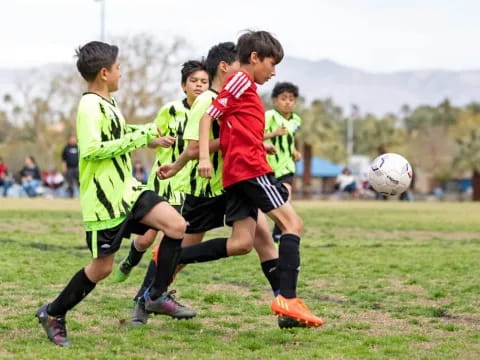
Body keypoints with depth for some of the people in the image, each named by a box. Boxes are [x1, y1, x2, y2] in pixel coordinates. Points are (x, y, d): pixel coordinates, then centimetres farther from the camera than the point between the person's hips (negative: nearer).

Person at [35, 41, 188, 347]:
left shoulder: (108, 103, 13)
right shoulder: (90, 106, -17)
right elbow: (92, 149, -28)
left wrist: (147, 133, 24)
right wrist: (138, 137, -23)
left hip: (126, 190, 9)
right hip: (104, 199, -9)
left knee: (177, 226, -5)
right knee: (103, 266, -2)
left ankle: (157, 297, 5)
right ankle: (53, 313, 16)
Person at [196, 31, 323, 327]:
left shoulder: (247, 87, 26)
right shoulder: (242, 80, -2)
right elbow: (208, 116, -10)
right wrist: (204, 158, -17)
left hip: (237, 174, 9)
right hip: (250, 167, -9)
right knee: (293, 223, -11)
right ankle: (288, 299, -20)